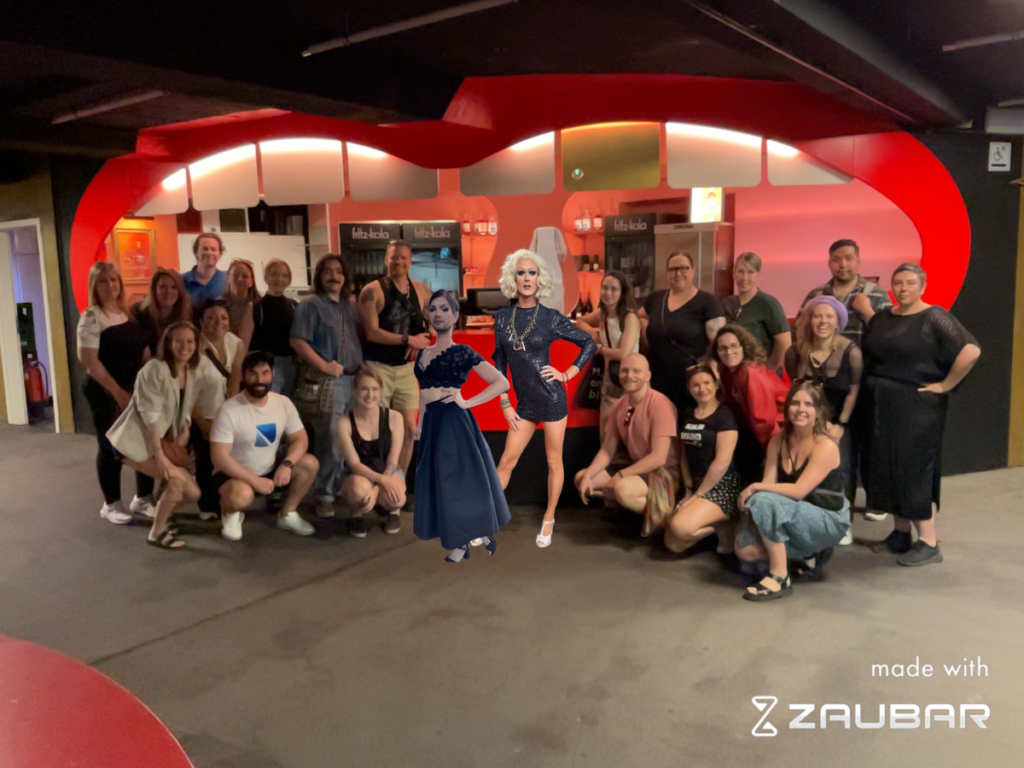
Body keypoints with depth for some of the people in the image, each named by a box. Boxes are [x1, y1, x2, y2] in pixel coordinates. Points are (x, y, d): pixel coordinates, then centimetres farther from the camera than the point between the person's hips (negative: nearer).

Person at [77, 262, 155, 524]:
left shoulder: (129, 313, 8)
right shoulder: (92, 317, -10)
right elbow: (89, 360, -16)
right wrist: (118, 392, -18)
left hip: (133, 388, 6)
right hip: (105, 392, -6)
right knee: (111, 445, 3)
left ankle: (143, 498, 21)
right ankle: (111, 504, 18)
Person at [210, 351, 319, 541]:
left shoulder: (283, 403, -7)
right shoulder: (229, 410, -21)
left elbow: (300, 439, -3)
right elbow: (219, 458, -23)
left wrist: (286, 464, -23)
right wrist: (255, 480, -27)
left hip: (271, 470, 5)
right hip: (236, 474, -5)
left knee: (310, 464, -16)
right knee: (242, 495, -37)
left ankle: (287, 514, 5)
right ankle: (231, 512, 2)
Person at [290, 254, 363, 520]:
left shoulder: (350, 305, 16)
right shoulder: (310, 304, -4)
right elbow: (297, 341, -13)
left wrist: (361, 365, 8)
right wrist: (324, 366, -18)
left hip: (353, 379, 7)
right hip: (323, 382, -6)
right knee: (331, 441, -5)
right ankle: (325, 495, 7)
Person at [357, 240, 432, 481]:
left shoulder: (421, 290, 7)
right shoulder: (373, 291, -9)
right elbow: (372, 332, -18)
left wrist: (424, 337, -1)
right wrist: (408, 339, -16)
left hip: (407, 369, 5)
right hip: (377, 367, -5)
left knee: (409, 428, 5)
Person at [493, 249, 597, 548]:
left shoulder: (551, 318, -6)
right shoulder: (502, 317, 2)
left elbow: (589, 344, 4)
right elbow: (499, 362, 8)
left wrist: (567, 374, -3)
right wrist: (504, 403, 5)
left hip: (552, 399, -3)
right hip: (524, 403, 3)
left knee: (554, 461, 8)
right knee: (506, 461, 6)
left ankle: (549, 520, 24)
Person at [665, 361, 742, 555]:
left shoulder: (724, 416, -12)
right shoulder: (687, 417, 11)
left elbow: (722, 462, -18)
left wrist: (698, 494, -14)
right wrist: (689, 489, 2)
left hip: (722, 486, -8)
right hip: (697, 484, 8)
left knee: (681, 527, -29)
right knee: (673, 544, 0)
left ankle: (724, 526, -3)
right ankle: (716, 522, 16)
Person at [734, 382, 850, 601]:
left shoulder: (825, 446, -20)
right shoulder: (779, 440, 0)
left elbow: (798, 491, -27)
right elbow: (769, 485, -4)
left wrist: (755, 487, -22)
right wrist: (754, 492, -24)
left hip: (829, 520, -7)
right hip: (796, 516, 7)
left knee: (765, 501, -31)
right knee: (746, 550, -11)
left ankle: (780, 579, -21)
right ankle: (810, 553, 11)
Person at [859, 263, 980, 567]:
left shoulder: (934, 318, -9)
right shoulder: (882, 317, 11)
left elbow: (971, 351, -19)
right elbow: (868, 357, 20)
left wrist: (945, 385, -16)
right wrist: (872, 388, 7)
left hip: (916, 408, -6)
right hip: (880, 407, 6)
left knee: (913, 470, -5)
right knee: (885, 469, 9)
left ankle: (929, 543, 5)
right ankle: (901, 532, 24)